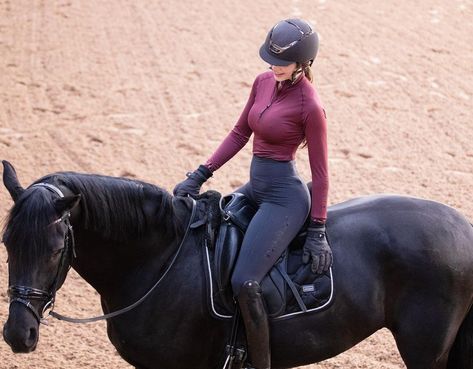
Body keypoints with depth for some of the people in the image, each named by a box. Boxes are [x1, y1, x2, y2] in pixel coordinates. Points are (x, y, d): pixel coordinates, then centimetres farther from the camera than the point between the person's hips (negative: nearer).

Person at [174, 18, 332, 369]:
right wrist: (201, 175, 6)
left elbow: (320, 172, -12)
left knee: (243, 283, -21)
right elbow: (240, 133, 12)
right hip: (256, 188, 9)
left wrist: (317, 231, -12)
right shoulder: (264, 83, 4)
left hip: (284, 198, -9)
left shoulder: (310, 106, -18)